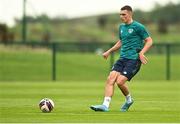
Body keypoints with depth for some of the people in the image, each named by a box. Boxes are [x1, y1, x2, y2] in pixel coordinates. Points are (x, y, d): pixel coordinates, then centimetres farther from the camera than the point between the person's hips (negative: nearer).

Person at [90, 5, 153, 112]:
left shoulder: (138, 27, -6)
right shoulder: (122, 27, 17)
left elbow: (149, 41, -5)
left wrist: (141, 53, -18)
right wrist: (109, 51, 27)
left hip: (134, 59, -7)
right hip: (123, 59, 7)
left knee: (120, 81, -18)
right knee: (110, 79, -12)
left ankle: (129, 99, 10)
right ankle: (106, 105, -14)